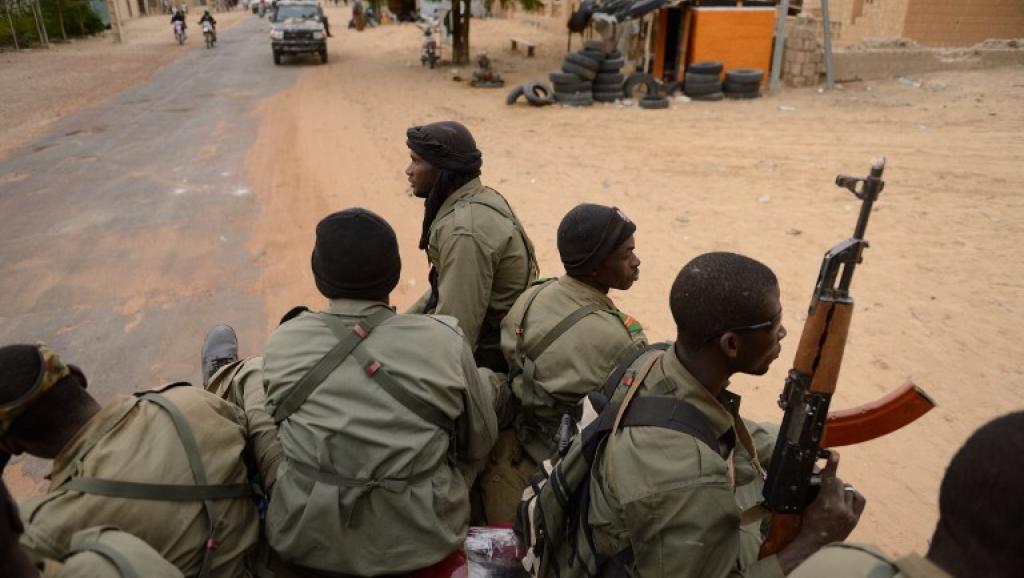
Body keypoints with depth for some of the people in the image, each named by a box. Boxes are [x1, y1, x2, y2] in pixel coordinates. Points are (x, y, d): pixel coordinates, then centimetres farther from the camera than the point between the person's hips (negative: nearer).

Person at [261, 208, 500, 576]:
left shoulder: (282, 343, -10)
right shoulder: (444, 341, -15)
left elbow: (274, 431, 6)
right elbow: (480, 441, -1)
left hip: (306, 539, 2)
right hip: (422, 540, -1)